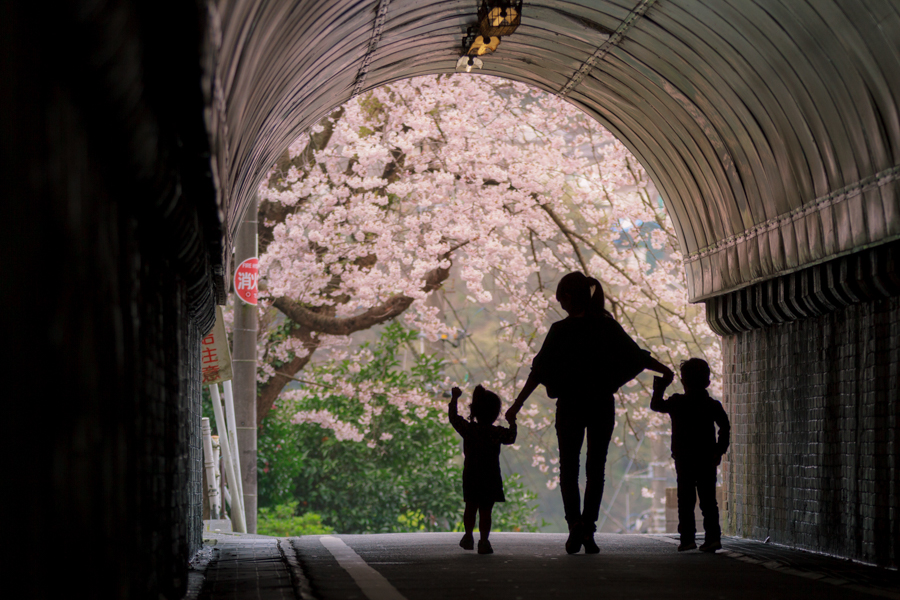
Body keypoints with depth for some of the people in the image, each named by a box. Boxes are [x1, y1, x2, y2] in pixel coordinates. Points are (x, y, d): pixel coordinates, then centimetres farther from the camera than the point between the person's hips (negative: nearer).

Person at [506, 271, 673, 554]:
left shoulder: (561, 330, -5)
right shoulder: (608, 326, 1)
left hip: (570, 404, -2)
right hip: (602, 404, 2)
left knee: (568, 468, 4)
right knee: (596, 469, 4)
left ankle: (575, 523, -10)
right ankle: (588, 530, 0)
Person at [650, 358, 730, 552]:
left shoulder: (677, 403, 0)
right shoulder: (713, 405, 4)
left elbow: (655, 405, 10)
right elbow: (725, 426, -6)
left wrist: (659, 388, 24)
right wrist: (720, 450, -1)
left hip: (684, 459, -2)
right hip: (707, 460, 2)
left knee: (686, 500, 1)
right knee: (708, 499, 4)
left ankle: (687, 537, -6)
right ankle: (713, 535, -7)